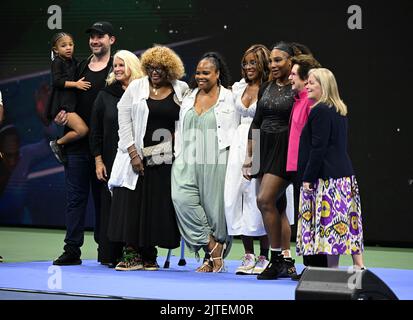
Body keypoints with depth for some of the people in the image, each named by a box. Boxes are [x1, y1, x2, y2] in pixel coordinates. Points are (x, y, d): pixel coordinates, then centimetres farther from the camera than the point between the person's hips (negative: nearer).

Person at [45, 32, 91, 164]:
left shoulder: (73, 62, 14)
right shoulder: (57, 62, -7)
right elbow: (57, 81, -18)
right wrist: (76, 84, -17)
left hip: (71, 102, 8)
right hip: (62, 104, -8)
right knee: (82, 130, -20)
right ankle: (58, 143, -4)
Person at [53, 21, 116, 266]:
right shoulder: (80, 67, 14)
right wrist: (60, 114, 2)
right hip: (77, 142, 4)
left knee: (103, 197, 3)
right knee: (76, 195, 4)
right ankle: (72, 249, 5)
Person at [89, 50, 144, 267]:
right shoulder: (105, 96, 8)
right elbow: (95, 131, 8)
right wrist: (98, 160, 1)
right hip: (112, 160, 1)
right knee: (111, 205, 0)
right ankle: (110, 255, 5)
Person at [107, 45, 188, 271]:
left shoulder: (181, 90, 7)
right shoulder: (136, 87, 4)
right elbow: (124, 120, 0)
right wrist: (133, 154, -8)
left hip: (166, 159, 1)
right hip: (137, 157, -1)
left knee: (159, 205, -1)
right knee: (132, 202, -6)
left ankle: (149, 255, 7)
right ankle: (131, 254, -2)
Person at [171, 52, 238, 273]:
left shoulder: (228, 98, 1)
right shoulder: (189, 98, 16)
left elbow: (233, 131, 1)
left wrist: (228, 159, -7)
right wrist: (179, 156, 12)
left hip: (216, 161, -4)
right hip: (189, 159, 4)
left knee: (214, 204, -2)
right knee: (182, 197, -15)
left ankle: (215, 256, 12)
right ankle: (212, 247, -5)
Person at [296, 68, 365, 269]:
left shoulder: (320, 111, -13)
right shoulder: (339, 111, 16)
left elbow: (318, 148, -18)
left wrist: (308, 178, -15)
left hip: (326, 177, -10)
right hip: (344, 174, 10)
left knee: (329, 224, -6)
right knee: (349, 222, 10)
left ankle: (332, 268, -5)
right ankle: (358, 264, 10)